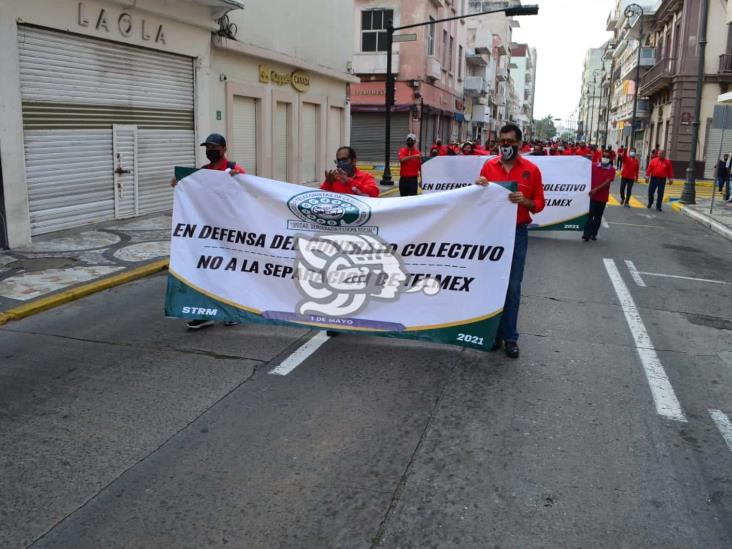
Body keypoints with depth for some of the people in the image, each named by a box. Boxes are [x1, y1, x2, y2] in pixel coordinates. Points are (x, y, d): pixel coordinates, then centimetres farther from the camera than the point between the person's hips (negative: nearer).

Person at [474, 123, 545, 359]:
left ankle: (510, 337, 10)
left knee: (512, 286, 1)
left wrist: (525, 201, -18)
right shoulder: (488, 165, 5)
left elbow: (539, 204, 2)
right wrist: (478, 187, -9)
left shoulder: (531, 169, -1)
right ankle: (494, 332, 18)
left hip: (517, 233, -2)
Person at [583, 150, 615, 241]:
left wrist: (596, 189, -22)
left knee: (598, 216, 9)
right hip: (592, 195, -1)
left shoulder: (612, 170, -2)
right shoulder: (594, 166, 3)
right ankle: (586, 234, -6)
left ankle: (593, 234, 18)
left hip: (603, 197, 1)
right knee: (590, 215, -6)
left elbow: (607, 182, -12)